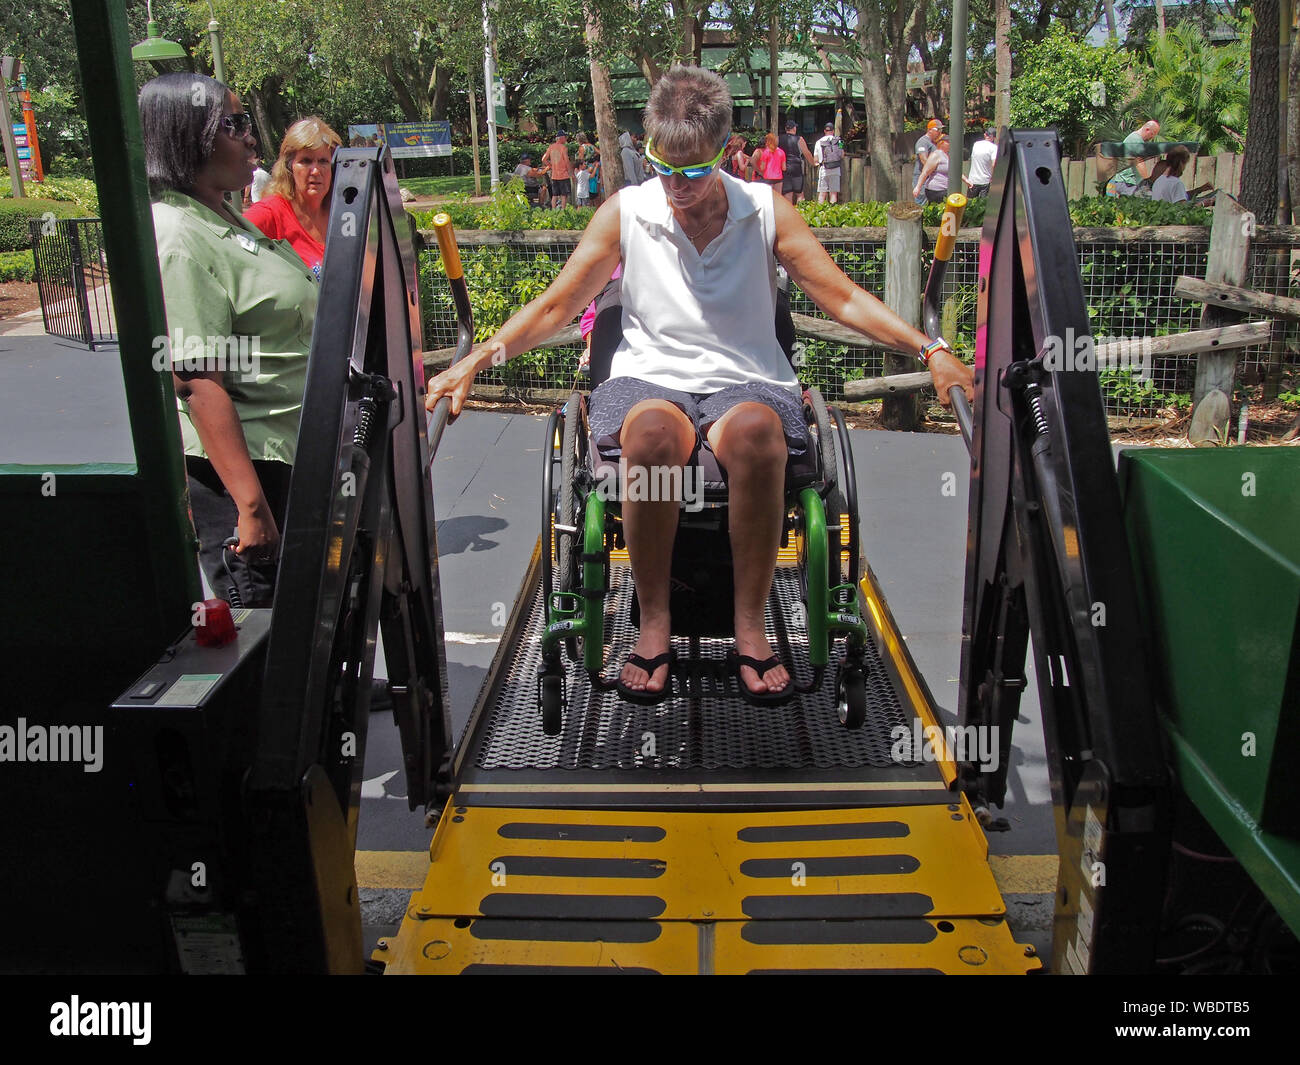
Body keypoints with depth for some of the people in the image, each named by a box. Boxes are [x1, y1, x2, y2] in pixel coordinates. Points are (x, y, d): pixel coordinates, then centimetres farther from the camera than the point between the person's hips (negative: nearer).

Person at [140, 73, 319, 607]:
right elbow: (199, 384, -25)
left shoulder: (226, 218, 12)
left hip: (283, 456, 10)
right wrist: (251, 505, -28)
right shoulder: (177, 238, -20)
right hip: (234, 465, -10)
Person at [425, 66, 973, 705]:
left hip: (747, 382, 0)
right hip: (650, 377, 0)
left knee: (755, 431, -38)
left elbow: (842, 298, 7)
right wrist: (474, 361, -3)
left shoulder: (767, 211, 9)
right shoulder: (625, 212, 10)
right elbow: (557, 306, 10)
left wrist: (930, 351, -5)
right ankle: (654, 625, -21)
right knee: (654, 431, -38)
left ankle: (750, 627, -23)